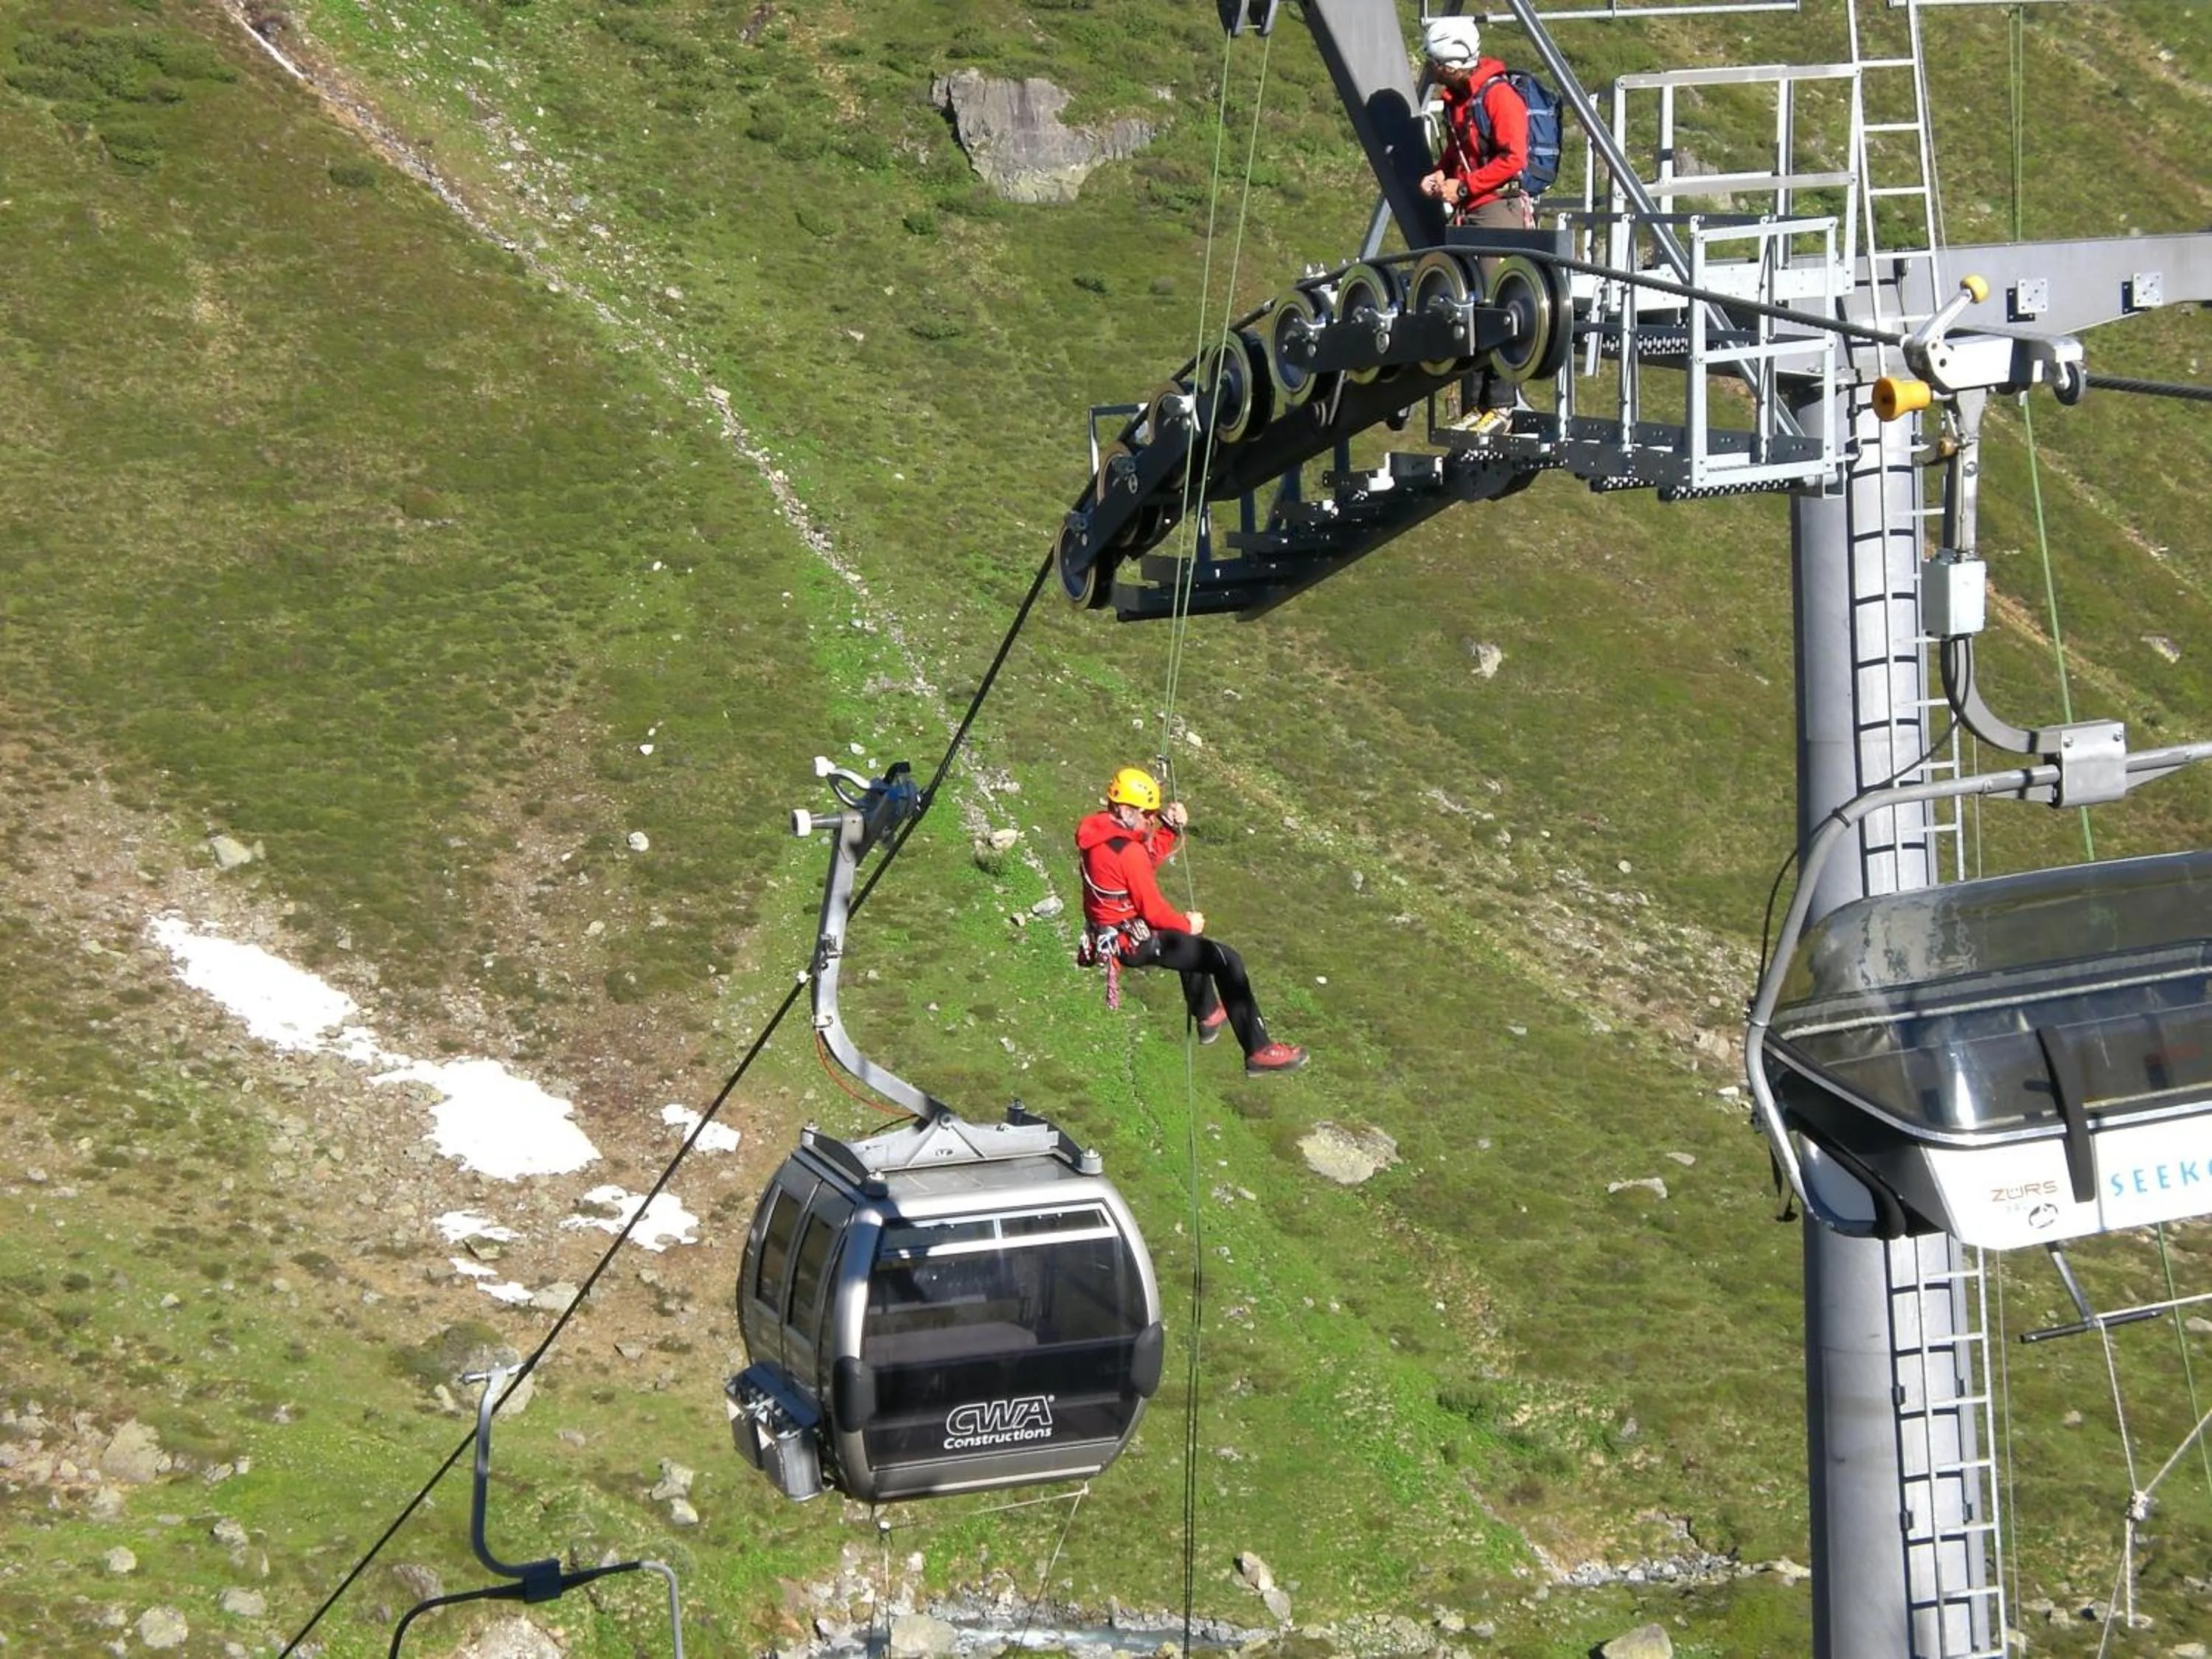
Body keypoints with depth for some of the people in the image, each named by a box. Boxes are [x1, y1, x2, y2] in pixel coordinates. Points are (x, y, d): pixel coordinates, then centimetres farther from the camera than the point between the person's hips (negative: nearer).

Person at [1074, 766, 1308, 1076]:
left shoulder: (1095, 831, 1)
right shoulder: (1128, 852, -28)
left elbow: (1148, 862, 12)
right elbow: (1153, 909, -21)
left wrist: (1169, 829, -2)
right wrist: (1188, 924, -4)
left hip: (1106, 934, 10)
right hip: (1132, 944, -10)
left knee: (1194, 944, 36)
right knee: (1226, 961, -8)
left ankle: (1207, 1015, 48)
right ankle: (1258, 1050, -6)